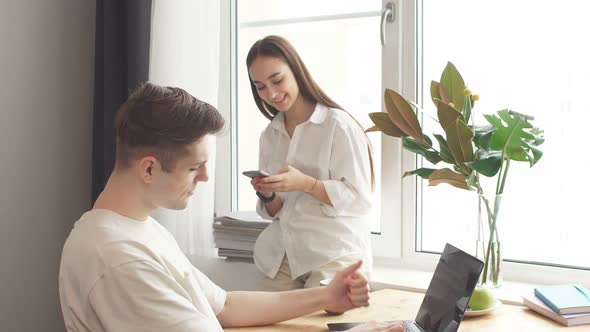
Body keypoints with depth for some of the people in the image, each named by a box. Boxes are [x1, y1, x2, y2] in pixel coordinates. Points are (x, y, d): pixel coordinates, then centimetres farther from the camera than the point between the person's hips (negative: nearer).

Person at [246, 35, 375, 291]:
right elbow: (276, 211, 13)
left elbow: (360, 200, -11)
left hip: (335, 257, -5)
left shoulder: (338, 124, -9)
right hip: (283, 258, 5)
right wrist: (267, 195, -8)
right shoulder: (269, 135, 10)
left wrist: (305, 183, -22)